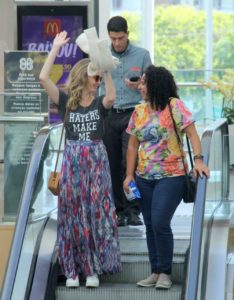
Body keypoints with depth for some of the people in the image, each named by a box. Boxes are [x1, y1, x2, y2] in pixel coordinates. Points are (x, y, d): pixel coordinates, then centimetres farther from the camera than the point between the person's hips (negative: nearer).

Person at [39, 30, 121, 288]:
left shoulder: (100, 103, 3)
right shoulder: (66, 101, 1)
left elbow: (112, 97, -22)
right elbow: (43, 78, -11)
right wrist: (56, 47, -11)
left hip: (96, 161, 0)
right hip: (72, 160, 0)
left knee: (96, 214, 0)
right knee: (72, 215, 2)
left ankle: (93, 269, 6)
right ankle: (72, 269, 8)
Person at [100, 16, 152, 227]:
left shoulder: (142, 55, 3)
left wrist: (139, 86, -13)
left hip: (133, 113, -2)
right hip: (109, 114, 2)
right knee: (113, 165, 3)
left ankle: (134, 210, -6)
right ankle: (120, 210, 10)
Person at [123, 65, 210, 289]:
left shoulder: (174, 106, -8)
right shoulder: (139, 111, 8)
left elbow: (191, 133, -11)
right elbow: (133, 145, 11)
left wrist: (198, 160, -23)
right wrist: (129, 175, 5)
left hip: (171, 176, -6)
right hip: (144, 178, 6)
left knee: (160, 224, -13)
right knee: (150, 226, 9)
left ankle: (165, 273, 1)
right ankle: (155, 271, 19)